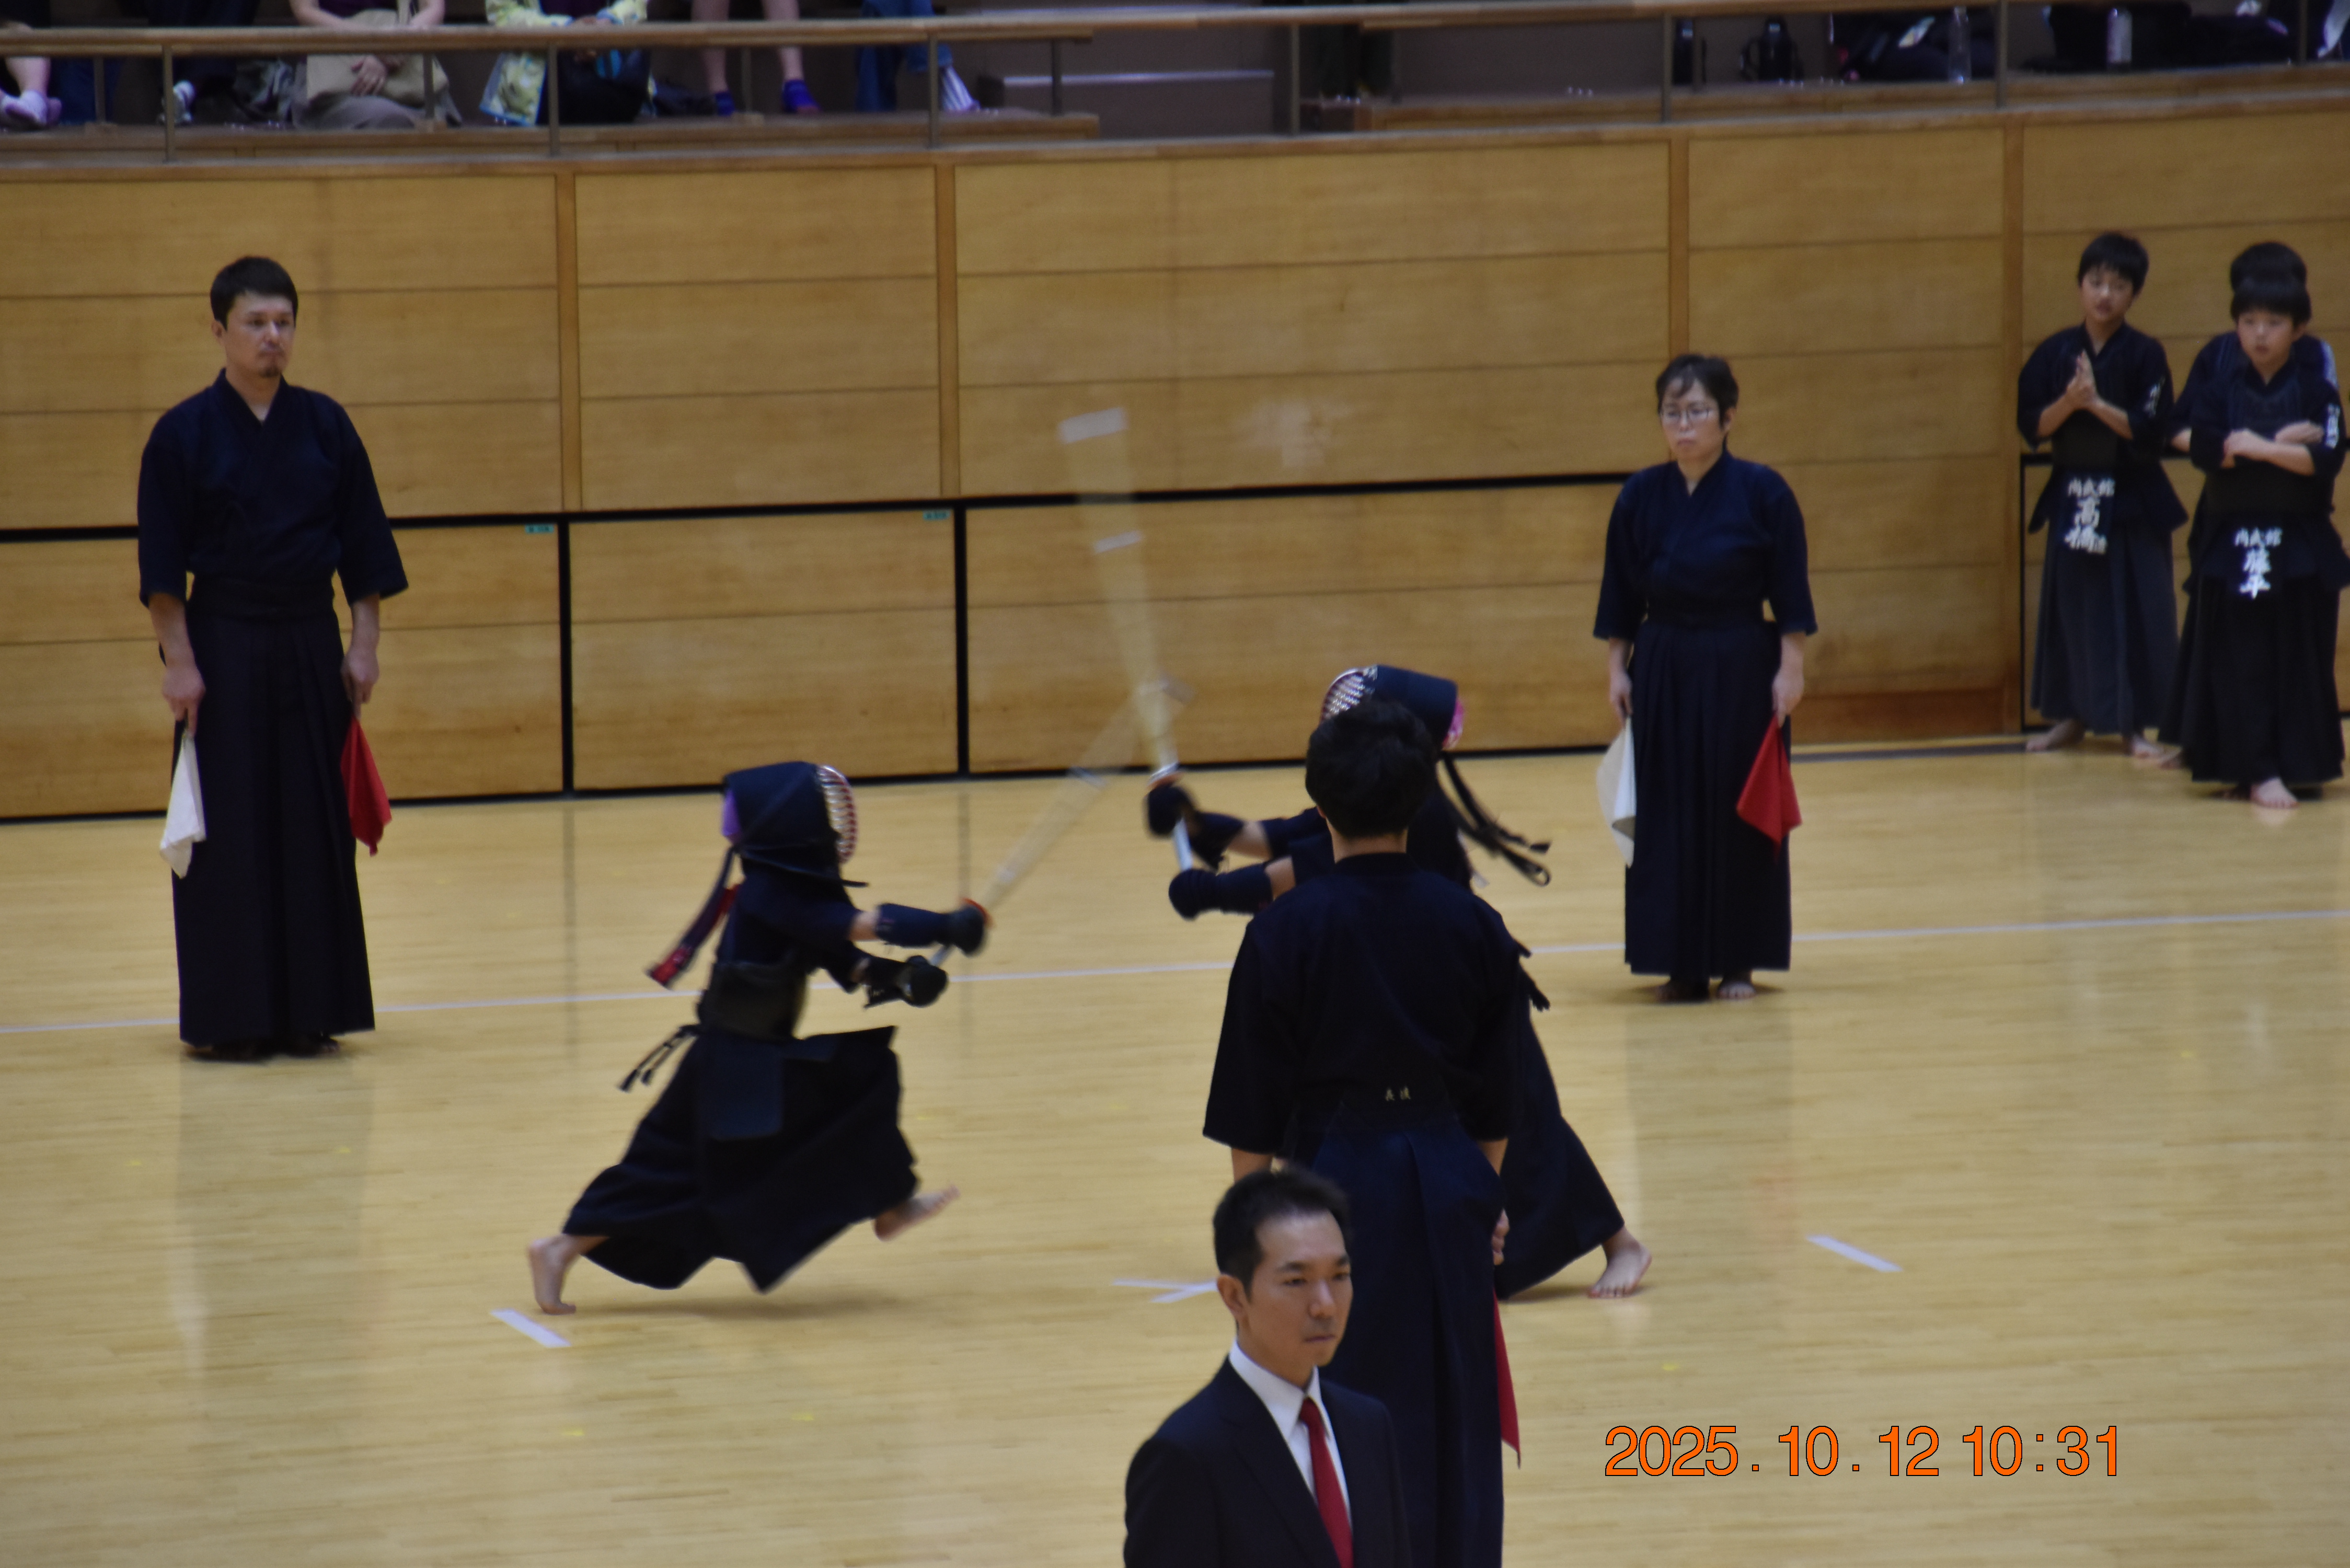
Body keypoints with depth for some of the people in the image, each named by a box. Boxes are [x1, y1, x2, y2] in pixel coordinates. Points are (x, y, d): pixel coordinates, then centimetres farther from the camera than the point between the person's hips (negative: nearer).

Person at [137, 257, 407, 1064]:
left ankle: (307, 1012, 11)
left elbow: (363, 550, 7)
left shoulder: (325, 426, 4)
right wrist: (179, 662, -11)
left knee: (315, 824, 4)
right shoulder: (185, 434, -4)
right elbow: (163, 567, -5)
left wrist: (363, 646, 0)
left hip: (310, 645, 3)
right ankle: (225, 1019, 2)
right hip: (223, 645, -3)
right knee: (228, 830, -3)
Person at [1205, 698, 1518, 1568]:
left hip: (1335, 1176, -3)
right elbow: (1496, 1100, 7)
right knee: (1452, 1408, 12)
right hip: (1447, 1185, 3)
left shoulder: (1287, 929, -10)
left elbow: (1252, 1105, -5)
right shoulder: (1471, 925, -1)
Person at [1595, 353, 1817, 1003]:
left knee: (1739, 810, 2)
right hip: (1663, 670, 3)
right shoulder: (1641, 497, 1)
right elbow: (1621, 595, 7)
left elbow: (1790, 593, -5)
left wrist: (1790, 669, -9)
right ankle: (1683, 965, 9)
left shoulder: (1762, 492, -7)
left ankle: (1738, 961, 11)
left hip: (1741, 668, -3)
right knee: (1669, 811, 2)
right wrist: (1617, 669, 3)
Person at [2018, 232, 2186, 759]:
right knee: (2071, 605, 6)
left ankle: (2135, 724, 5)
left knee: (2137, 608, -3)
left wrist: (2097, 403, -20)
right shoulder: (2055, 354, 3)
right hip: (2072, 493, 3)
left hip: (2133, 499, -3)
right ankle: (2071, 715, 19)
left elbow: (2151, 430, -10)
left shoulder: (2145, 356, -5)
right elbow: (2031, 426, 1)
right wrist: (2068, 402, -16)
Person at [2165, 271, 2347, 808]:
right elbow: (2205, 449, -10)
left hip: (2301, 543, -1)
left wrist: (2252, 445, -16)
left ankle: (2298, 764, 10)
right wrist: (2280, 443, -15)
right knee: (2241, 662, -5)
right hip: (2234, 538, 1)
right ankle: (2256, 770, -5)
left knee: (2300, 660, 1)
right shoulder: (2220, 391, 5)